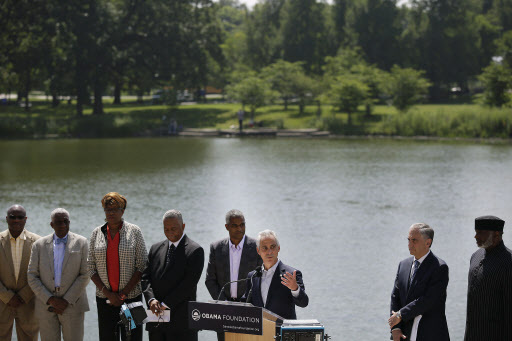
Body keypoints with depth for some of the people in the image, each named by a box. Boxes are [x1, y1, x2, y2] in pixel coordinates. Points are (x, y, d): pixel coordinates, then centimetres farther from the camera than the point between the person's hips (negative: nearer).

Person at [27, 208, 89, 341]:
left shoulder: (81, 243, 2)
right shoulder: (39, 245, 6)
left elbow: (85, 275, -3)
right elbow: (32, 277, 3)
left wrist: (66, 301, -10)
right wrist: (50, 299, -9)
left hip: (72, 304, -1)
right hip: (46, 306, 1)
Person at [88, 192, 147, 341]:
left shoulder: (134, 231, 0)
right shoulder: (97, 233, 6)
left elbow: (142, 266, -3)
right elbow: (91, 268, 5)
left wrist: (124, 293, -10)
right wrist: (107, 293, -7)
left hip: (131, 296, -2)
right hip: (104, 299, 2)